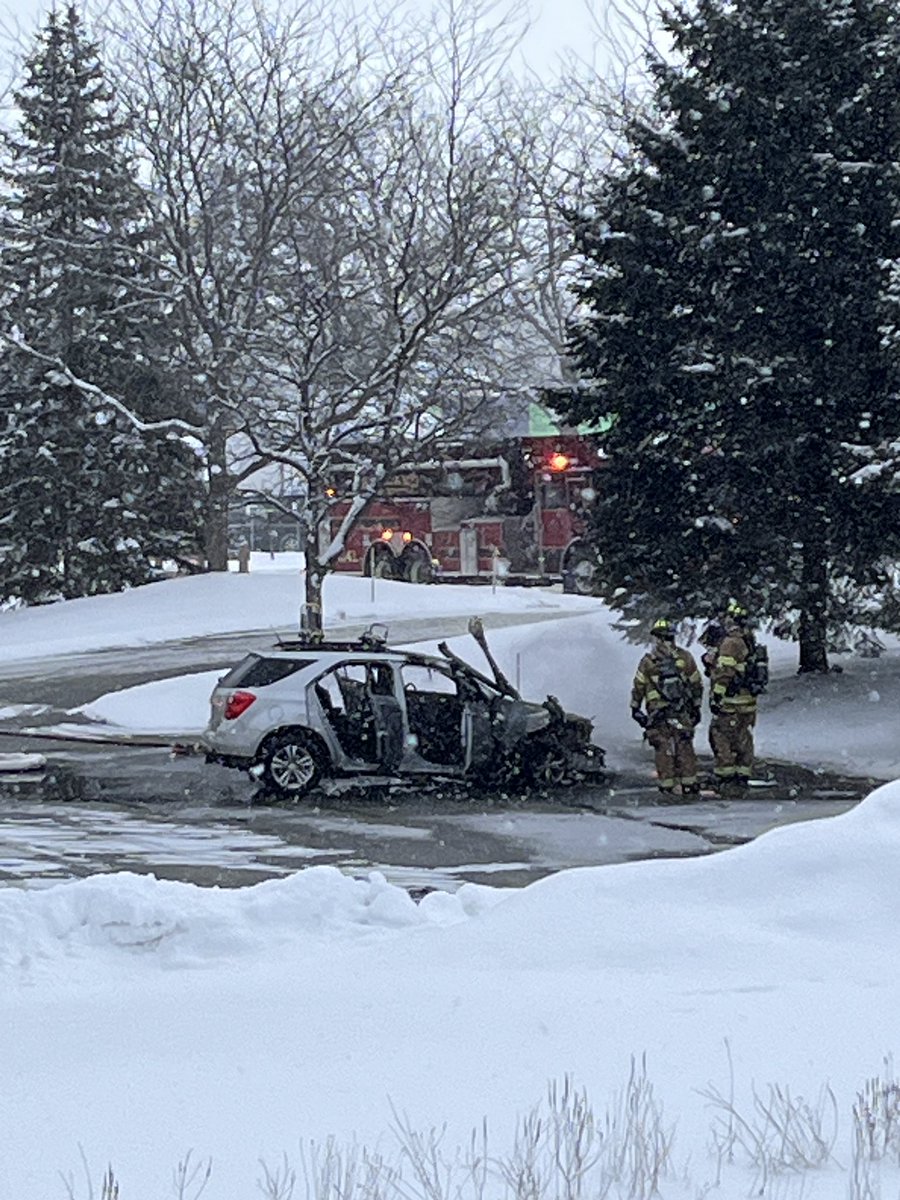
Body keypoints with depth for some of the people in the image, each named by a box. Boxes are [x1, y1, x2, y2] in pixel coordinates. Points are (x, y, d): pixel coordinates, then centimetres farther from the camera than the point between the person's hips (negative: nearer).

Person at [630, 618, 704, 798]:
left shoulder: (648, 661, -8)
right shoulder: (685, 658, -1)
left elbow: (638, 687, -1)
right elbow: (697, 685, 7)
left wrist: (635, 708, 11)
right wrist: (696, 707, 18)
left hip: (657, 713, -2)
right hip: (682, 713, 2)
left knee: (663, 749, 4)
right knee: (685, 748, 7)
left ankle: (667, 785, 3)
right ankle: (689, 784, 6)